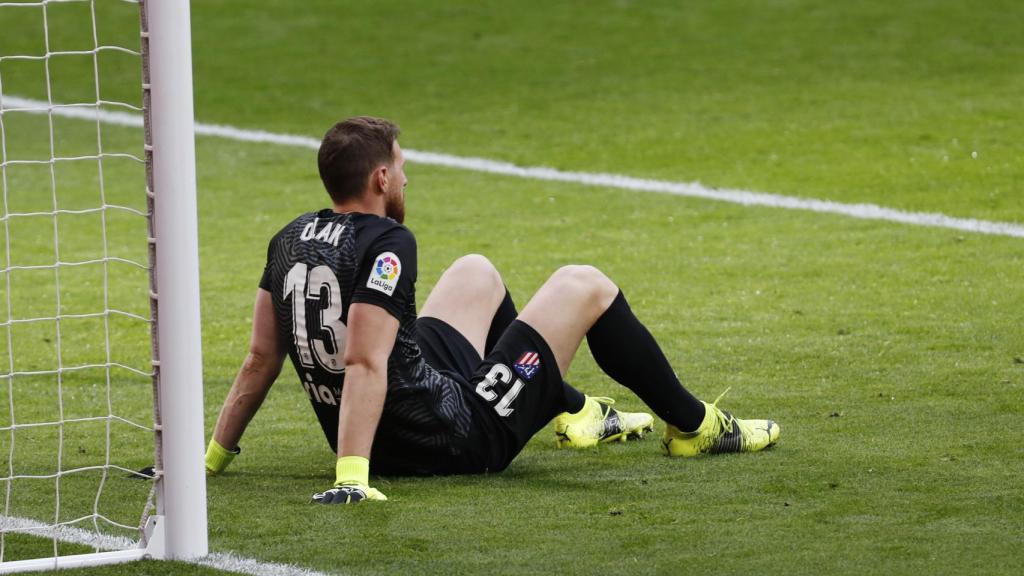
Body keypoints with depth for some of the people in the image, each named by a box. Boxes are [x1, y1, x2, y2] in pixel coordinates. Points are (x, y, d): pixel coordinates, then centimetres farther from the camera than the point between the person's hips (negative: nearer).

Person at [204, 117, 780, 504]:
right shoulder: (386, 244, -22)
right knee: (585, 285, 8)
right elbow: (364, 365, -31)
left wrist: (214, 458, 8)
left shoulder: (290, 241, 1)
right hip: (461, 438, -8)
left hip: (383, 441, 8)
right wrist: (351, 476, -37)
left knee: (477, 271, 29)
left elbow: (261, 360, 2)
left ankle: (576, 411, 44)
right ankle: (693, 425, 26)